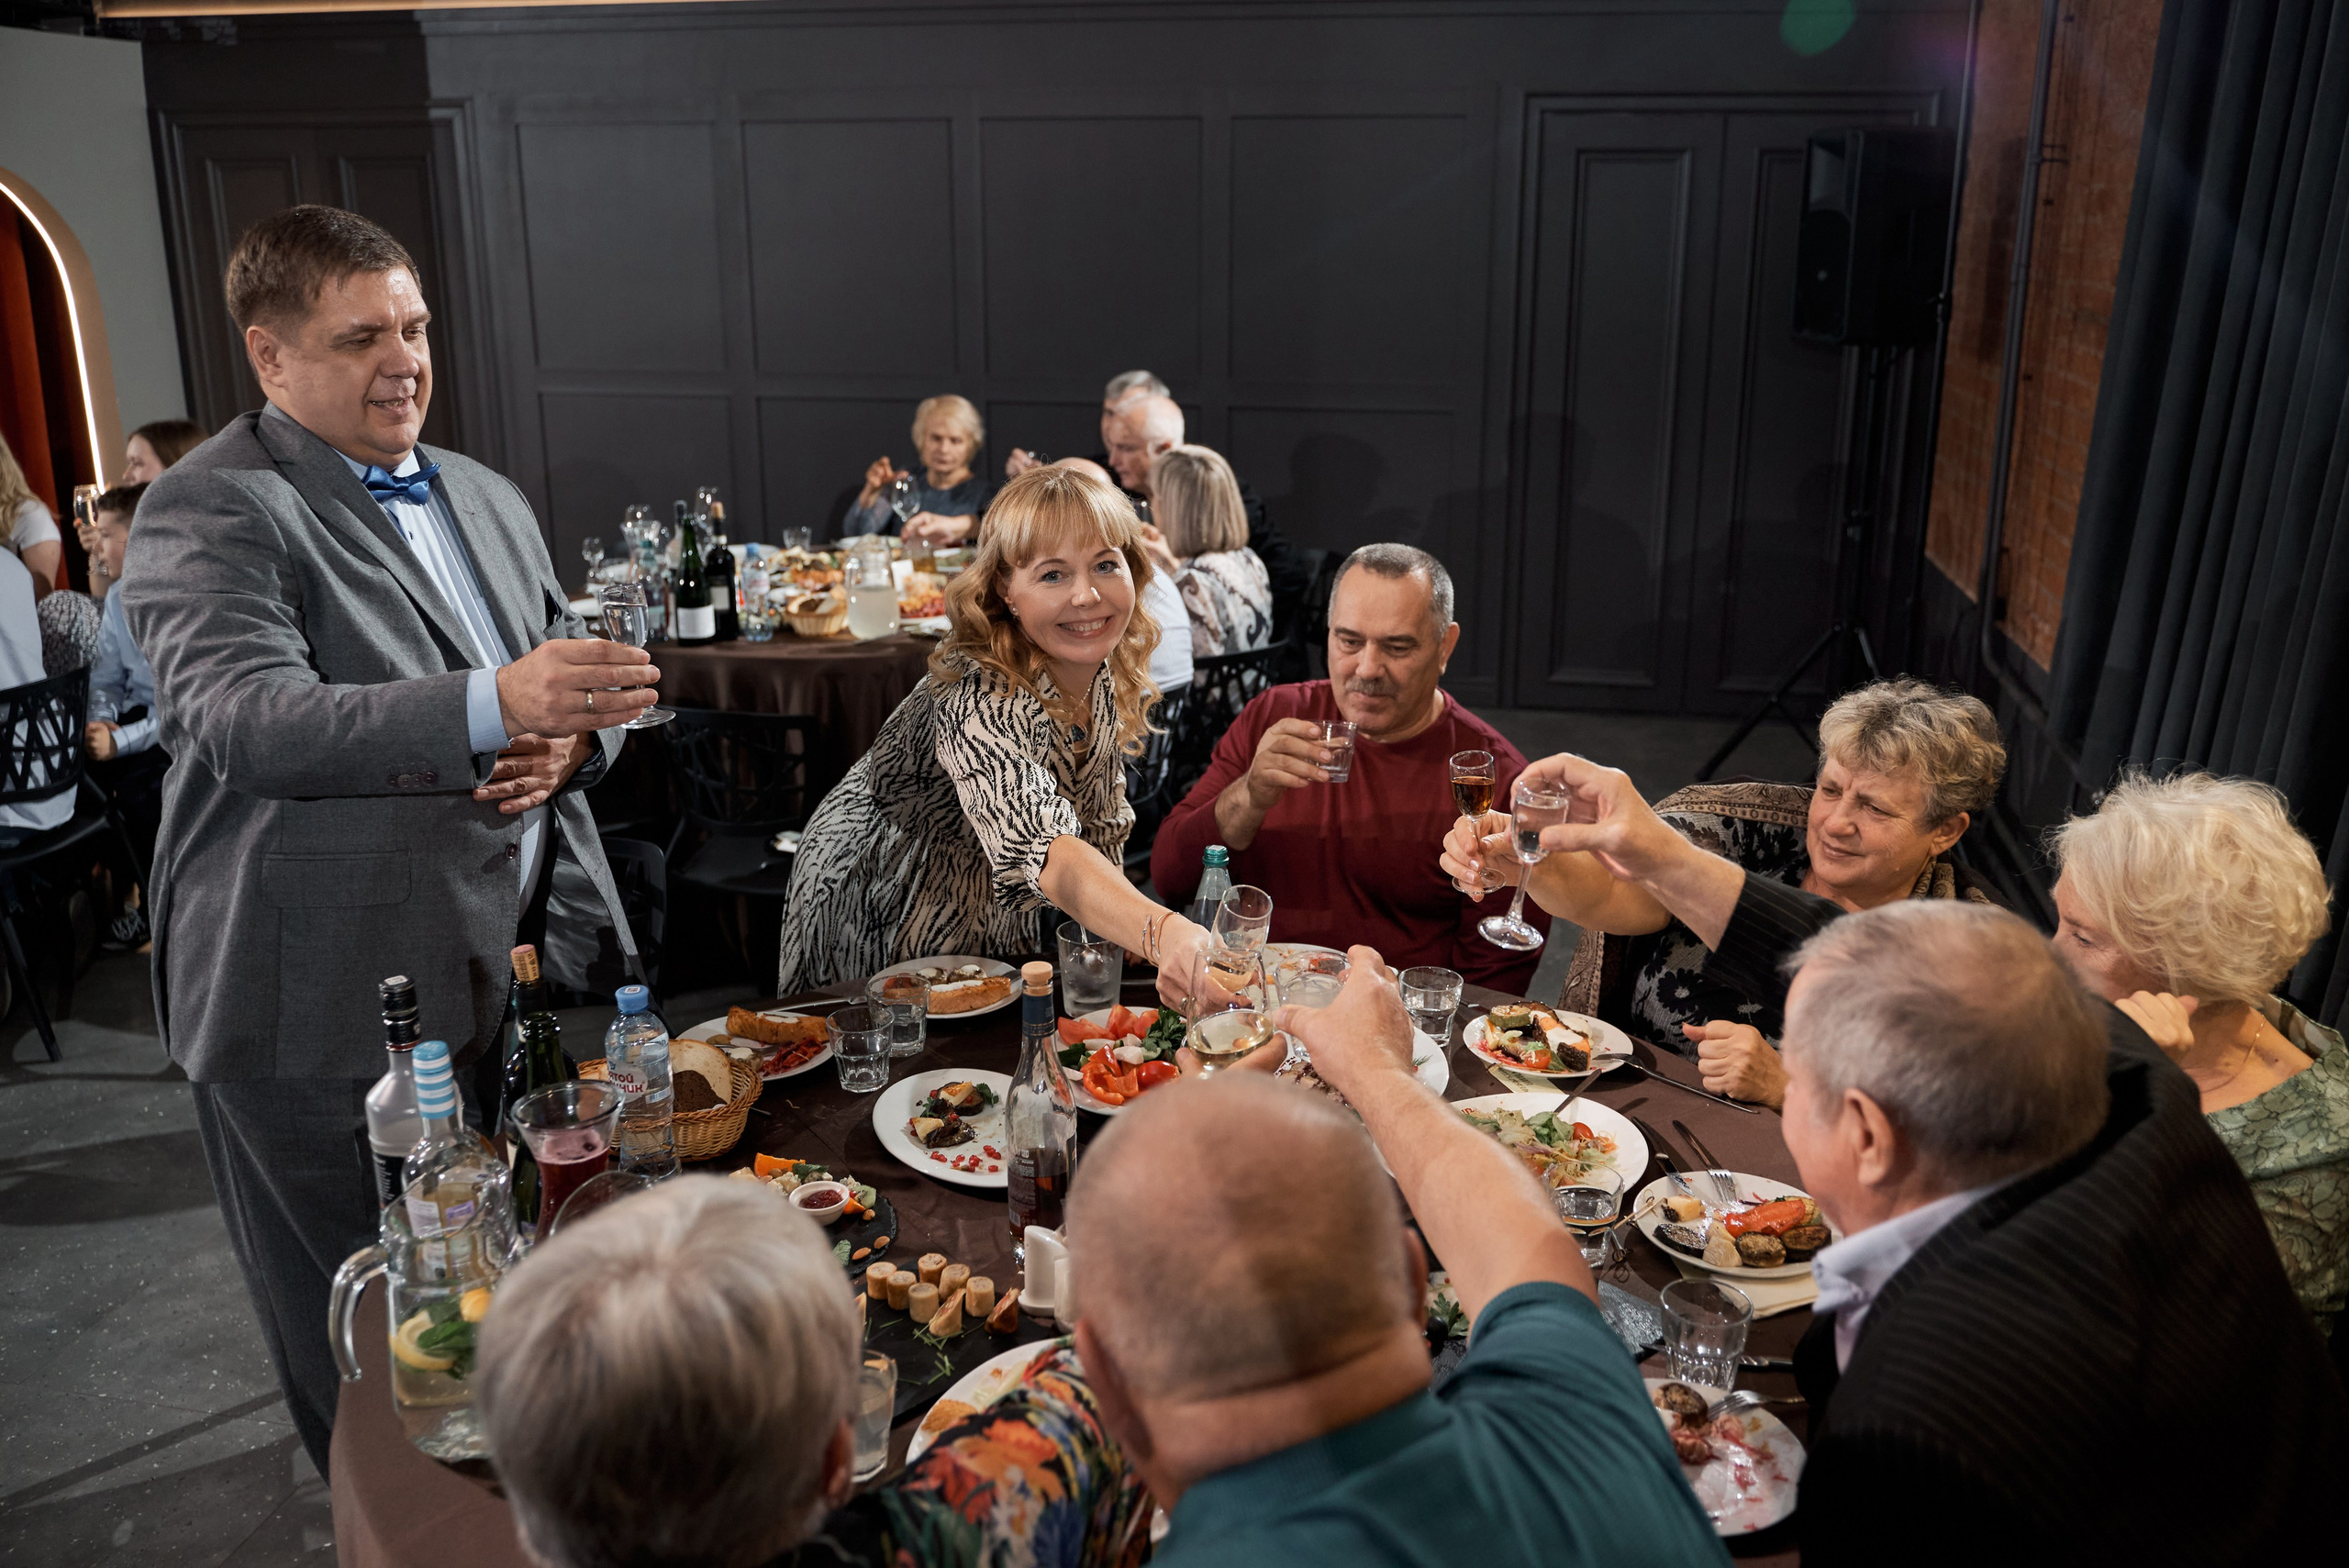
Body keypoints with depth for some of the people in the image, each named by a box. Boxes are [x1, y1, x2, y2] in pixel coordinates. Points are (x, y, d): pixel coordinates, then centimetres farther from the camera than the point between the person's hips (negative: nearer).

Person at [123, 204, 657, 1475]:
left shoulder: (487, 498, 16)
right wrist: (493, 709, -39)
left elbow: (574, 674, 20)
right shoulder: (208, 512, -9)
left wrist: (566, 740, -5)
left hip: (520, 961, 6)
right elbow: (249, 719, -25)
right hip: (331, 1010, -6)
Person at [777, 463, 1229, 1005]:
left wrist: (1122, 927, -11)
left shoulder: (1112, 676, -11)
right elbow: (1037, 844, -52)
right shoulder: (979, 695, -35)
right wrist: (1159, 933, -67)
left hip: (995, 921, 6)